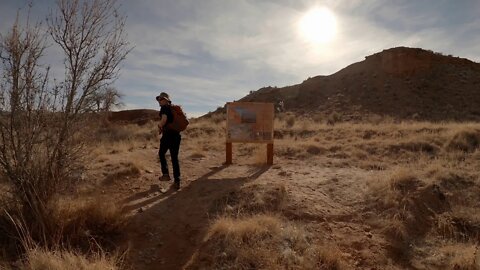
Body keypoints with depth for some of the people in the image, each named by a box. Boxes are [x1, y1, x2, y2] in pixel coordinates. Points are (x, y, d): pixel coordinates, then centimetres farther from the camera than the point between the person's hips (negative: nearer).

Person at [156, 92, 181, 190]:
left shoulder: (164, 108, -6)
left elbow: (164, 119, -24)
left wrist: (160, 127, -5)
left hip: (168, 135, -6)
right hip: (176, 135, 6)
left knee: (161, 154, 18)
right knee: (175, 158, 8)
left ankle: (166, 174, 12)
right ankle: (177, 181, 5)